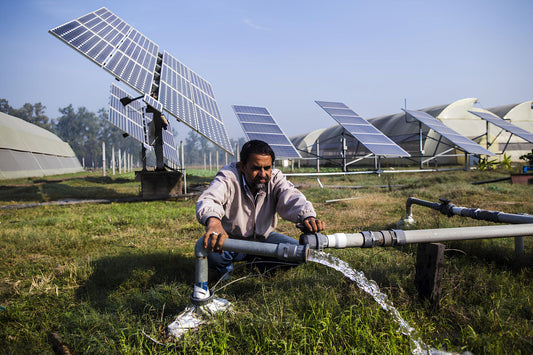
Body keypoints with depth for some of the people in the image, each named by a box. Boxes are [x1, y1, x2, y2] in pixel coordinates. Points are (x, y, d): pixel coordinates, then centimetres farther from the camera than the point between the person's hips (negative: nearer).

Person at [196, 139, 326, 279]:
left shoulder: (275, 178, -12)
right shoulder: (228, 177, -23)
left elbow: (291, 197, -30)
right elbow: (208, 199, -42)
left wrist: (308, 216, -55)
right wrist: (213, 221, -68)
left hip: (263, 237, 4)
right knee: (212, 251, -35)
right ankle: (225, 270, 4)